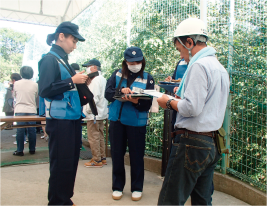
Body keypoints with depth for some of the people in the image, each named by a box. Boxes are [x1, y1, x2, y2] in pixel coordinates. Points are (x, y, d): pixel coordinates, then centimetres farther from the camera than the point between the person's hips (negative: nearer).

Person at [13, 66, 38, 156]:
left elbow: (14, 95, 10)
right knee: (32, 131, 6)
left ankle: (20, 150, 9)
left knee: (20, 131, 4)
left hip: (20, 110, 0)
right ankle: (32, 149, 14)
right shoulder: (35, 85, -3)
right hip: (31, 110, 1)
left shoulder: (16, 83, -4)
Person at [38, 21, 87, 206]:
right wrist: (72, 81, -17)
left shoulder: (63, 60, 17)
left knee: (71, 162, 14)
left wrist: (82, 81, 8)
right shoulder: (50, 59, -8)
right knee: (61, 164, -2)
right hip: (60, 120, -9)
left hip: (72, 118, 9)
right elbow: (45, 90, -18)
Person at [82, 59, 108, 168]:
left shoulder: (96, 80, -14)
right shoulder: (102, 79, 17)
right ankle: (102, 158, 23)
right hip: (100, 113, 10)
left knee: (93, 137, -3)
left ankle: (97, 160, 3)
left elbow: (94, 98, -22)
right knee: (100, 136, 15)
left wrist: (87, 110, -15)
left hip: (94, 114, -10)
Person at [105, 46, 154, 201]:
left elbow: (147, 104, -9)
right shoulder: (118, 74, 3)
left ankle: (137, 188, 25)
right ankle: (117, 187, 28)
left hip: (137, 123, -2)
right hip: (117, 120, 2)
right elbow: (108, 93, -4)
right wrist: (120, 91, -22)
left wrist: (136, 101, -29)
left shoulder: (148, 78, -2)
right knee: (117, 155, 11)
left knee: (137, 156, 7)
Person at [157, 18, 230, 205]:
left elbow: (192, 108, -22)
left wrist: (169, 102, -6)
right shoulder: (220, 67, 16)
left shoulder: (199, 65, -14)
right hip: (211, 144, 10)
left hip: (192, 143, -10)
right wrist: (181, 96, 17)